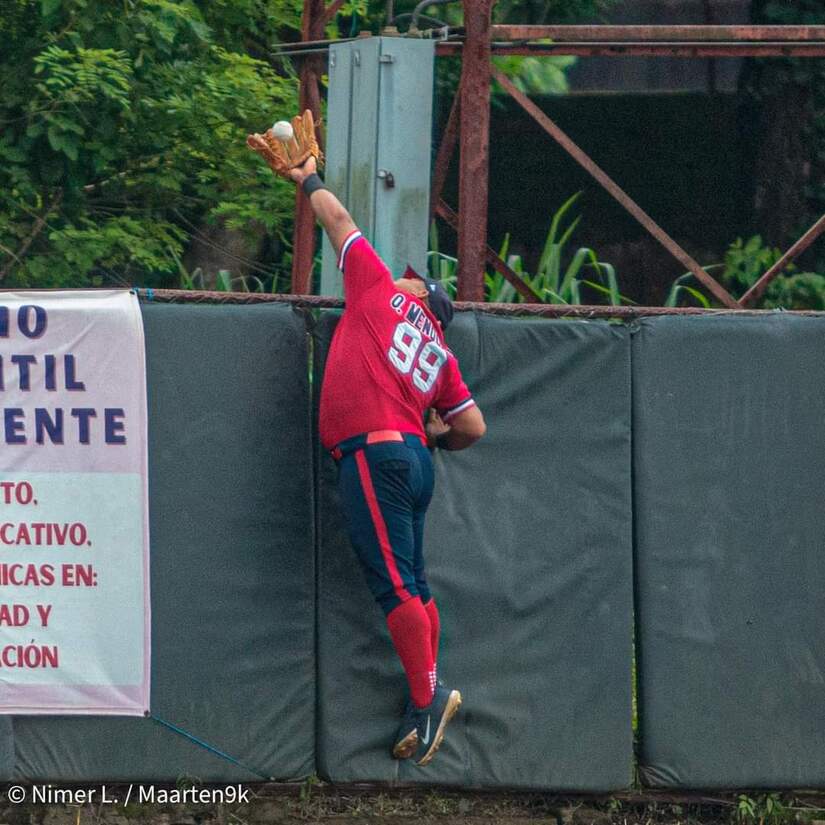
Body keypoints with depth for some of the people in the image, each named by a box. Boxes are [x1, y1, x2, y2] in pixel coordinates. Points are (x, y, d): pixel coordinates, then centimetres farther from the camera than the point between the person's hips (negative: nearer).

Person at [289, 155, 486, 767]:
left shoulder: (379, 291, 9)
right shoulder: (440, 356, 22)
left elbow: (338, 219, 18)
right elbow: (474, 426, 19)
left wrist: (310, 181, 34)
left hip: (374, 452, -8)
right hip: (415, 460, 8)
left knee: (395, 587, -12)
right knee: (412, 586, 11)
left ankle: (427, 699, -16)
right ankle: (429, 695, 10)